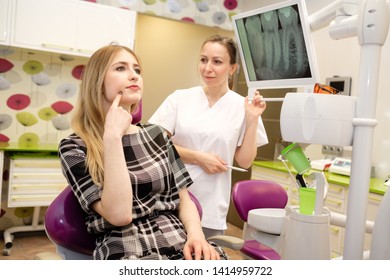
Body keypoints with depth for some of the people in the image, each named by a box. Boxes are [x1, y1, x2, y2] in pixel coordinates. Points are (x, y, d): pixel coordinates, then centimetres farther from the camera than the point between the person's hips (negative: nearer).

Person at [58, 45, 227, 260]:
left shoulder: (156, 134, 13)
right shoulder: (75, 147, -1)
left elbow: (183, 199, 12)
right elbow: (119, 214, -13)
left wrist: (196, 234, -7)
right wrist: (112, 137, -14)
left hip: (181, 244, 4)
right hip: (127, 253, -4)